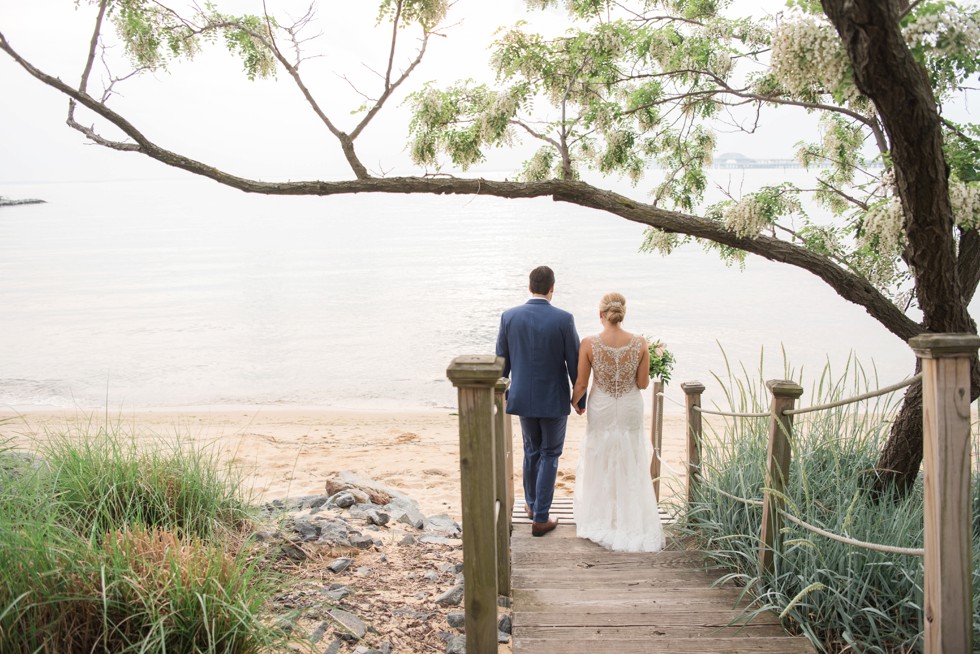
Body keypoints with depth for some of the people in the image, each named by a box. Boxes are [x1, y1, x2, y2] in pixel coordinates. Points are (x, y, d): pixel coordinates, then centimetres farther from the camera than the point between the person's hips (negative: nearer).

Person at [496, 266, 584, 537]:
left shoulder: (509, 316, -7)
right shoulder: (563, 319, -15)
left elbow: (501, 361, 0)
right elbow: (574, 362, -10)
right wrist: (580, 398, 3)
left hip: (522, 397, 3)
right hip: (554, 399, -3)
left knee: (531, 451, 23)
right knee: (549, 455, 10)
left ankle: (532, 503, 39)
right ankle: (540, 517, 11)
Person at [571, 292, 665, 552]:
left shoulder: (589, 344, -17)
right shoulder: (640, 343, -14)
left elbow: (581, 384, -10)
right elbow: (643, 383, -8)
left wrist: (572, 402, 10)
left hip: (601, 410, -1)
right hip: (630, 410, 1)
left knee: (600, 464, 16)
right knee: (630, 465, 16)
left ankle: (600, 520, 27)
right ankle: (631, 522, 25)